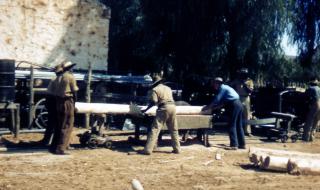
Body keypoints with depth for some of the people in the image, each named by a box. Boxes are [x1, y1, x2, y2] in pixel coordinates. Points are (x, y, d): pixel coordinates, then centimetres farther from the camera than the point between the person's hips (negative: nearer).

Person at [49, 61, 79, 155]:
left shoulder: (58, 77, 12)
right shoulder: (70, 77, -8)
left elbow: (55, 89, 10)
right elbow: (74, 91, -7)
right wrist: (74, 102, 6)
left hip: (59, 102, 7)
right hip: (68, 102, -7)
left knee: (59, 125, 16)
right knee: (67, 126, -2)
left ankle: (54, 147, 20)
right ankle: (60, 148, -4)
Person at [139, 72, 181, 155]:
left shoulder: (154, 89, 3)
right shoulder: (168, 88, 22)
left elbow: (153, 102, -6)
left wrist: (146, 110, 1)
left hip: (164, 108, -6)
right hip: (172, 107, 6)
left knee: (155, 129, -7)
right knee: (174, 130, 16)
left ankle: (148, 149, -12)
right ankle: (177, 149, 20)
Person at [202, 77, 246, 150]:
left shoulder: (222, 88, -1)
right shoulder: (225, 87, 27)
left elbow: (216, 100, -6)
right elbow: (222, 103, 27)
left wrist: (207, 107, 2)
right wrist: (212, 108, 26)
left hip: (234, 105, -9)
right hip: (239, 104, 9)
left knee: (232, 126, -7)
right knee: (239, 126, 11)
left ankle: (234, 145, -10)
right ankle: (242, 144, 13)